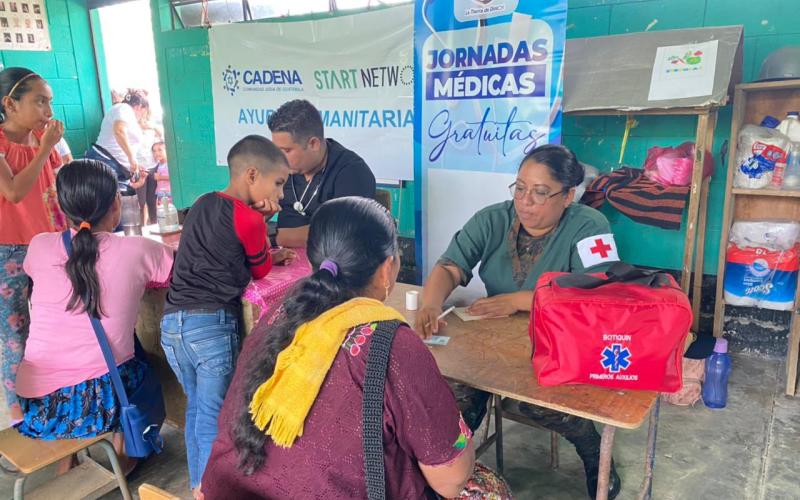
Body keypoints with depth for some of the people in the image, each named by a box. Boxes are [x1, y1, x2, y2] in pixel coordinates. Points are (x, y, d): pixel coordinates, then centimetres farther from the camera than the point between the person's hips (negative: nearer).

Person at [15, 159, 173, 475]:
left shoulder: (39, 247, -3)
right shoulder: (137, 251, -11)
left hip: (36, 408, 2)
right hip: (103, 404, -2)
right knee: (138, 365, 30)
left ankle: (65, 461, 44)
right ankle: (123, 454, 42)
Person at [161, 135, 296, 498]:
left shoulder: (202, 204, 11)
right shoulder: (248, 220, -11)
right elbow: (261, 271, 5)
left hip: (171, 321, 8)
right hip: (212, 324, -8)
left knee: (196, 407, 23)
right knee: (215, 418, 7)